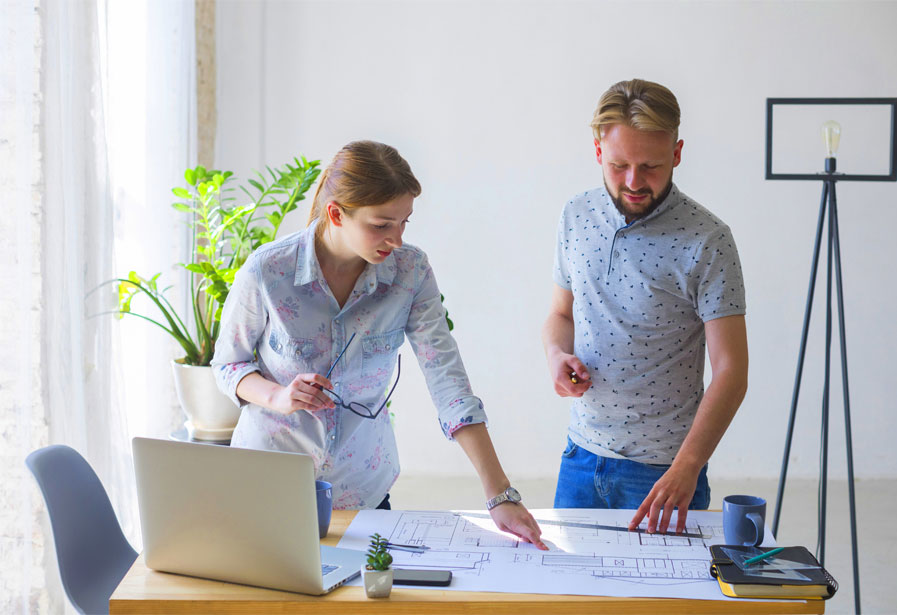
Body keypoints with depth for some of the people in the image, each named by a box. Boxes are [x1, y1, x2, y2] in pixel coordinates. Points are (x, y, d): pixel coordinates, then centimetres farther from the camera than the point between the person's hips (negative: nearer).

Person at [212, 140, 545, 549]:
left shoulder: (410, 271, -12)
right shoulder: (265, 272, -18)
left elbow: (448, 380, -17)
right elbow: (227, 365, -3)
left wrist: (500, 496, -24)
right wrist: (277, 397, -26)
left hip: (363, 487, 2)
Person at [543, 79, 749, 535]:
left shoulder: (707, 241, -16)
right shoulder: (576, 217, 0)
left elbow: (731, 372, -18)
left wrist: (685, 469, -30)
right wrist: (556, 356, -9)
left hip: (664, 471, -4)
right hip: (582, 455, 5)